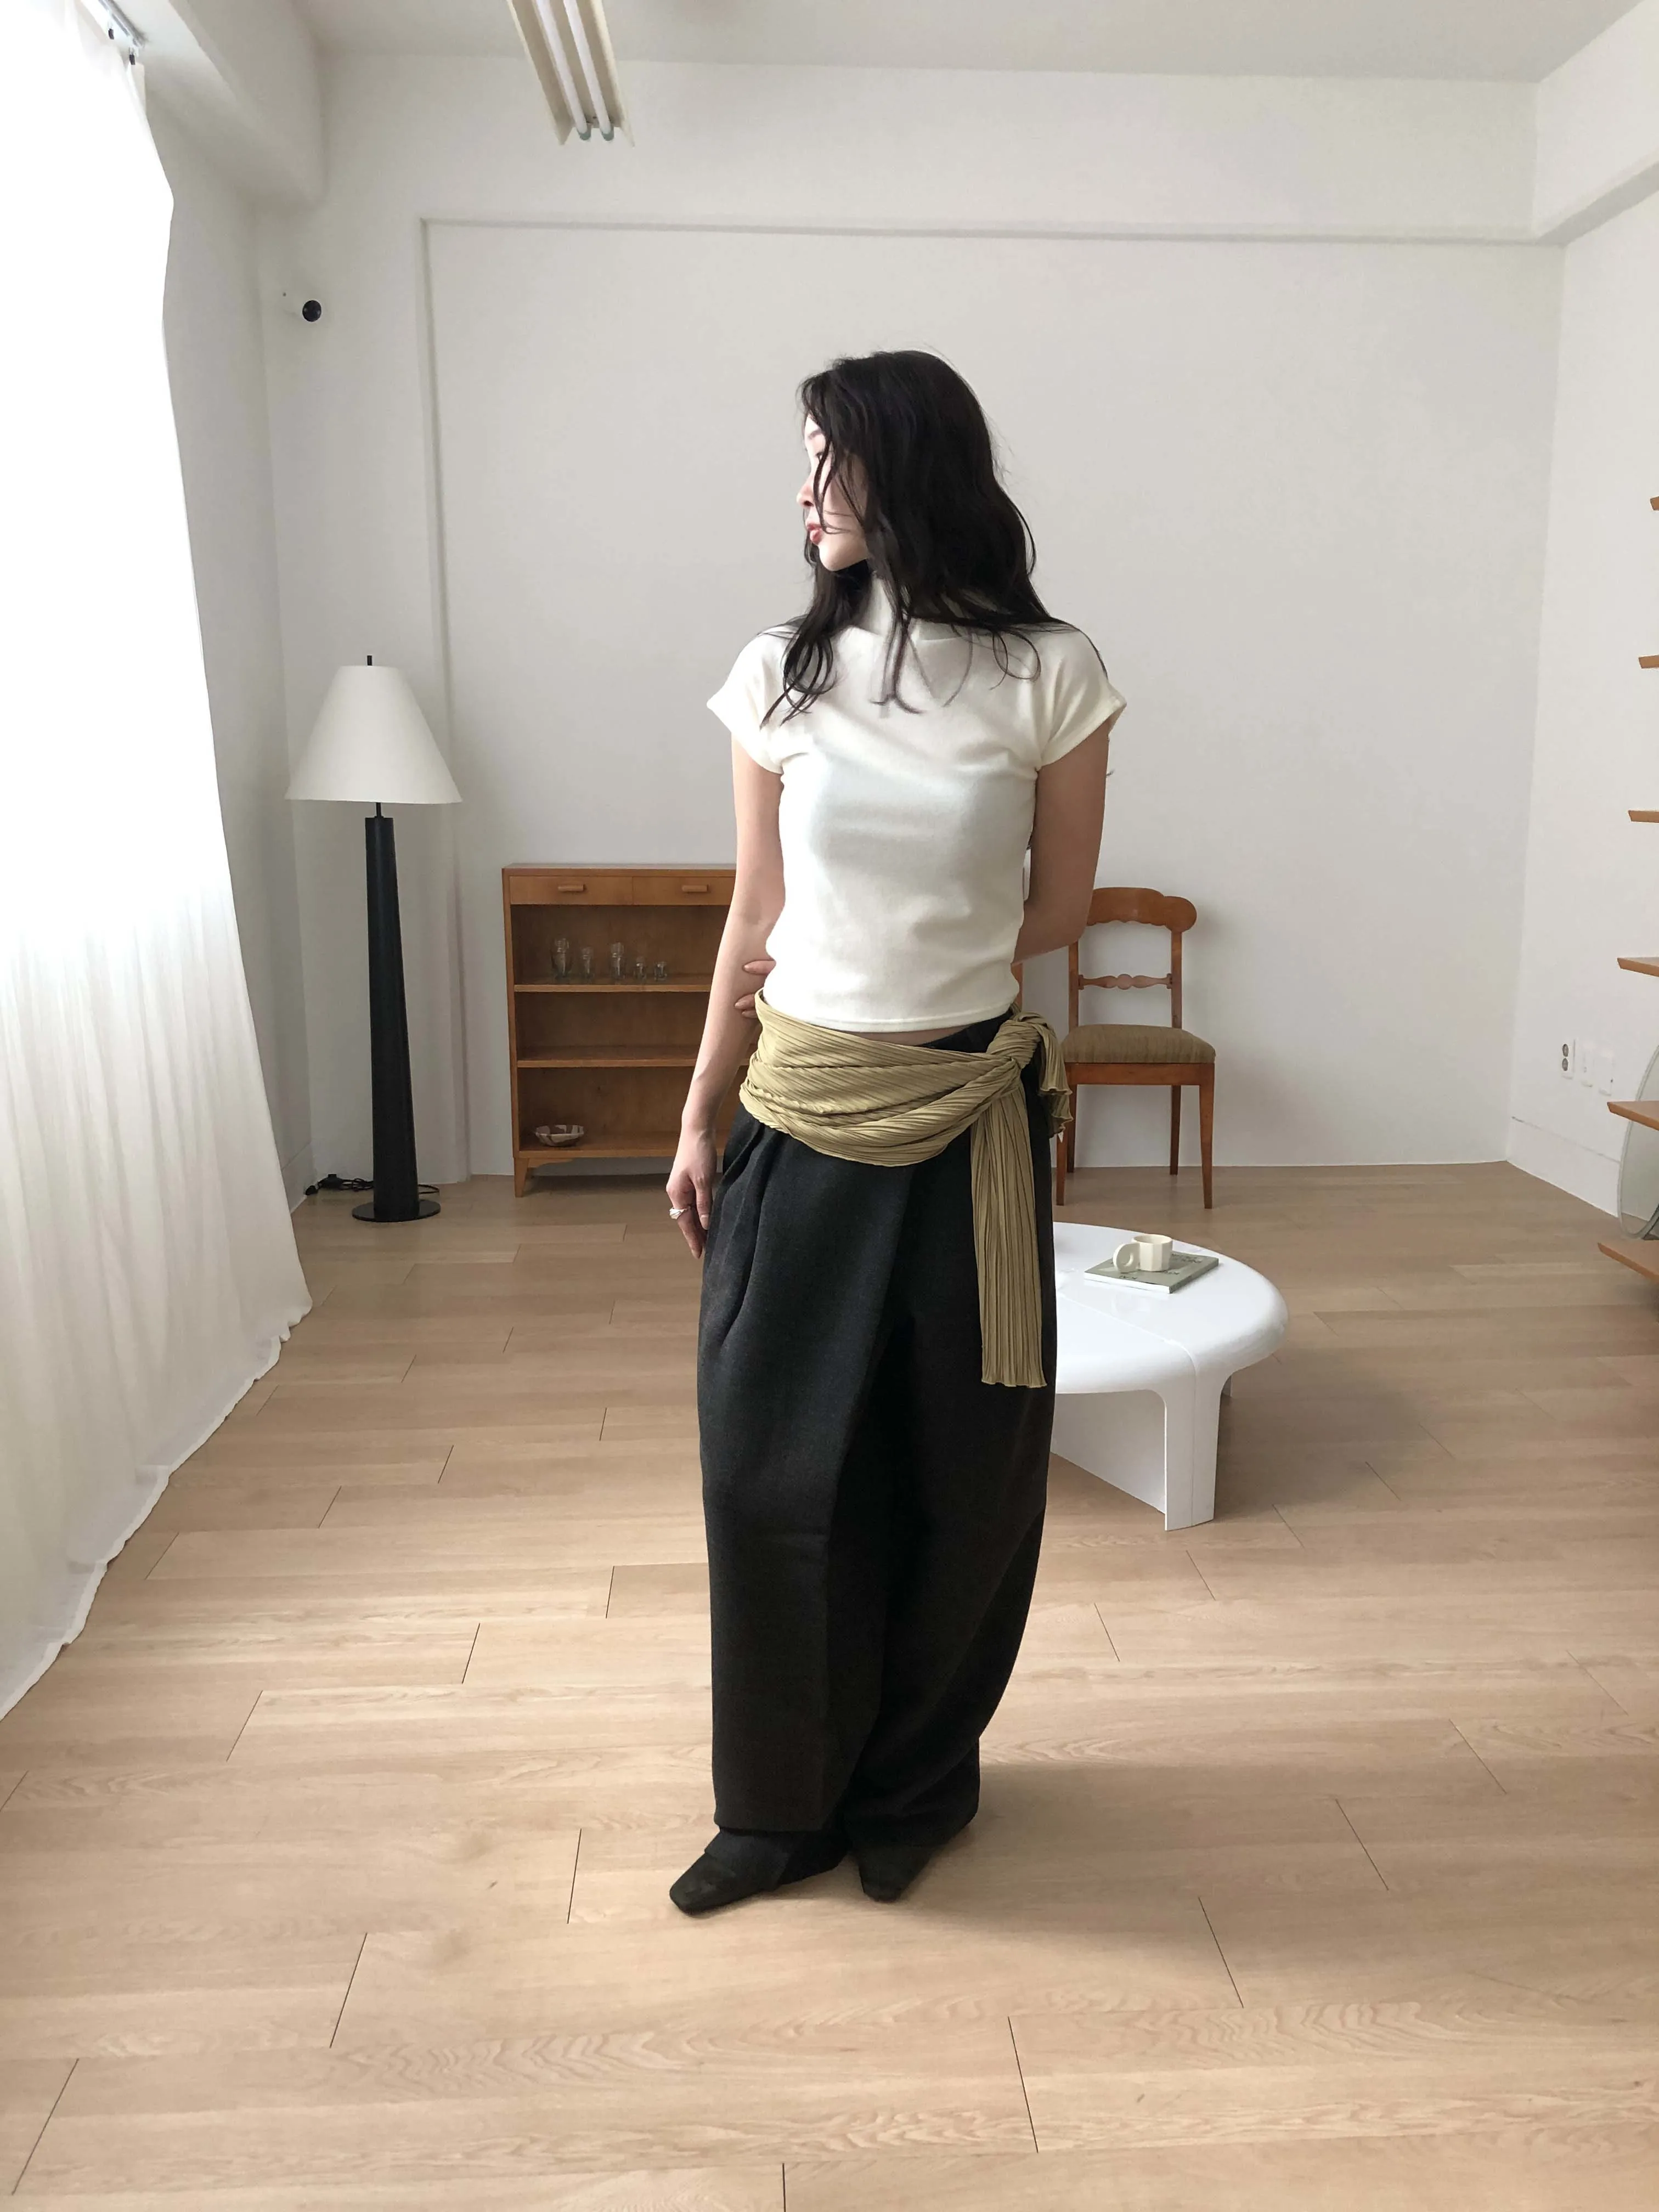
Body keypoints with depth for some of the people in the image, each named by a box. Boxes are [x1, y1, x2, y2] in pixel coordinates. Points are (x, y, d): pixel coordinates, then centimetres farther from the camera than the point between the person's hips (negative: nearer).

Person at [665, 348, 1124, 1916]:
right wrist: (699, 1117, 6)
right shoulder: (782, 674, 2)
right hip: (800, 1119, 2)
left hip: (966, 1117, -1)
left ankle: (912, 1786, 36)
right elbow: (756, 915, 6)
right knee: (770, 1464, 6)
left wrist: (910, 962, -5)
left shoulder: (1048, 677, -5)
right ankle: (783, 1801, 29)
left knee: (958, 1471, 11)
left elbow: (1058, 910, 2)